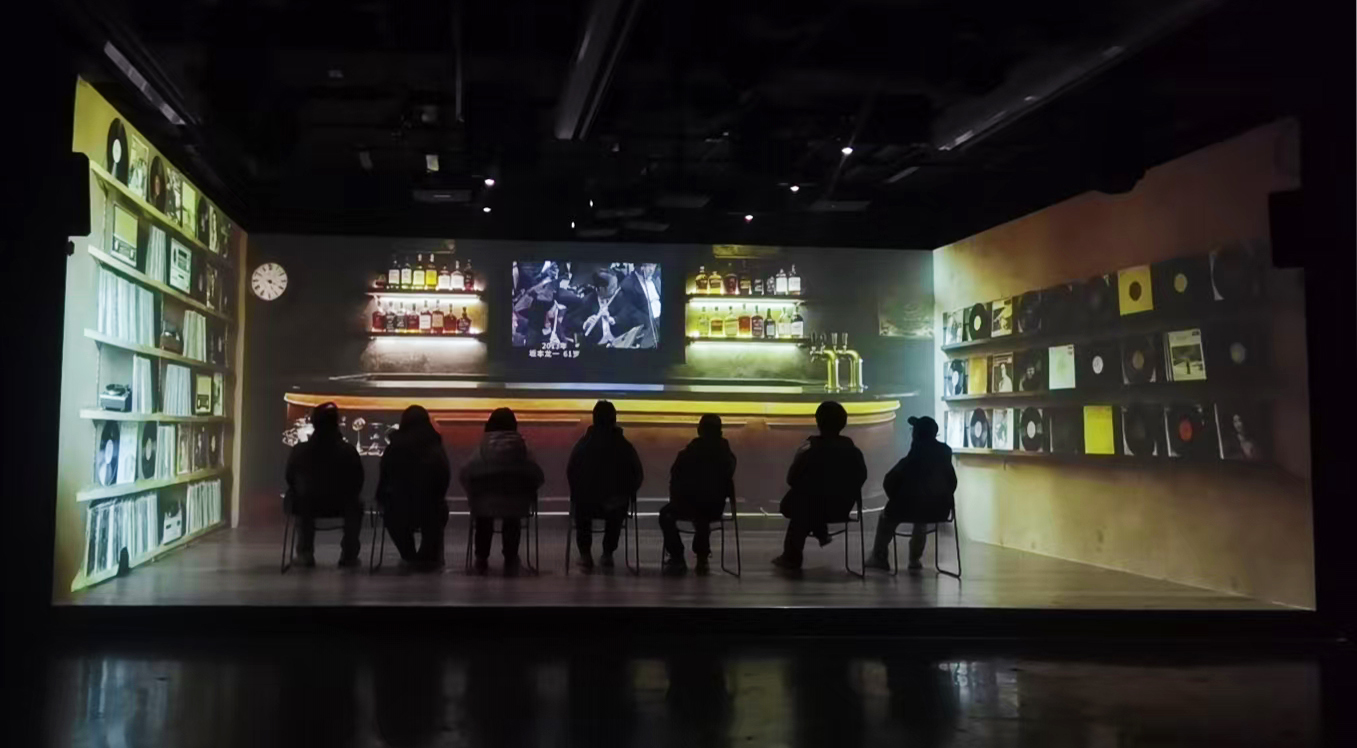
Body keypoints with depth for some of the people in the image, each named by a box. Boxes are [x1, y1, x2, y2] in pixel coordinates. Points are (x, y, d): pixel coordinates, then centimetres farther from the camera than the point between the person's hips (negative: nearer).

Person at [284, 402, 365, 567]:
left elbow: (291, 480, 7)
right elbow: (357, 483, 0)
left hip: (306, 506, 2)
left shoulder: (299, 450, -7)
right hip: (341, 507, -1)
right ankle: (349, 555, 26)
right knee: (356, 506, 33)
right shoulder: (348, 450, -10)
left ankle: (305, 554, 39)